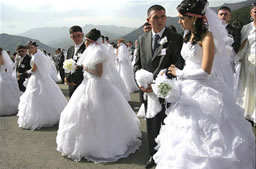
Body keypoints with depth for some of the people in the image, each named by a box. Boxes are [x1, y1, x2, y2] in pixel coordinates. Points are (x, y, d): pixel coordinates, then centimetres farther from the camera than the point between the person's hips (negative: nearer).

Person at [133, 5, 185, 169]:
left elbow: (178, 65, -14)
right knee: (152, 126, 16)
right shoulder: (142, 39, 8)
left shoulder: (176, 38, -7)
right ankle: (154, 155, 35)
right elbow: (137, 64, 11)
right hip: (148, 91, 4)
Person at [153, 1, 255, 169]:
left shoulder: (207, 37, -14)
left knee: (204, 138, 3)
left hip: (204, 91, -7)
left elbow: (205, 71, -19)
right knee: (188, 134, 15)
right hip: (189, 90, 7)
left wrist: (179, 74, -9)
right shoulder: (189, 36, 9)